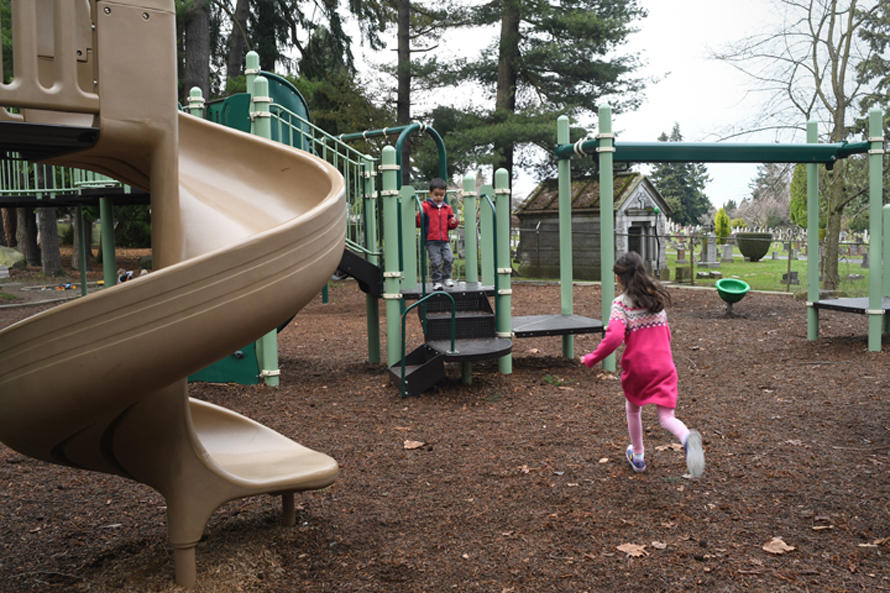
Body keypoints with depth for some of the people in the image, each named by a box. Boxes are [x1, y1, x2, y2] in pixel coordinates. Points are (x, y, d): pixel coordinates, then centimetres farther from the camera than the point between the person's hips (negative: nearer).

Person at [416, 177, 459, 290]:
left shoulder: (447, 208, 14)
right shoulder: (426, 207, -1)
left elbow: (449, 224, 19)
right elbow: (420, 222, -3)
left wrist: (453, 222, -2)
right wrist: (417, 217, -23)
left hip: (444, 240, 4)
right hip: (431, 240, -4)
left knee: (449, 259, -5)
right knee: (435, 262, -6)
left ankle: (446, 277, 15)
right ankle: (436, 281, 7)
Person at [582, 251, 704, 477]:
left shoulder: (621, 303, -9)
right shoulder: (656, 298, 9)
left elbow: (614, 337, -23)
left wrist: (591, 359, -12)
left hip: (636, 367, -3)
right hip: (664, 366, 3)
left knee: (633, 409, 23)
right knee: (666, 417, 1)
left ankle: (637, 456, 37)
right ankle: (687, 438, -33)